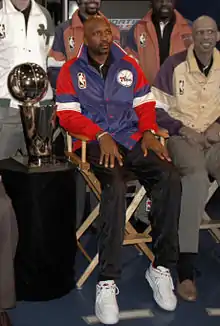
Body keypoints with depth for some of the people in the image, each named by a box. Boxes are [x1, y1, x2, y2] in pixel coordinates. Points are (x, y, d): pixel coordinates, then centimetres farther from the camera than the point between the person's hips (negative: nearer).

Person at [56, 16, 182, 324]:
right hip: (95, 143, -3)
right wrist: (101, 136, -17)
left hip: (132, 139, 4)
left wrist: (149, 132, -5)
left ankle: (161, 268, -16)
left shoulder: (129, 65, 13)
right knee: (115, 186, -35)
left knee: (170, 179, -25)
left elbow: (145, 103, 15)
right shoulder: (71, 70, 3)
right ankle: (107, 282, -31)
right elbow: (68, 115, -4)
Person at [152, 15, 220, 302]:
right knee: (196, 176, -35)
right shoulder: (174, 65, 0)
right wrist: (183, 129, -10)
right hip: (182, 136, -3)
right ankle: (186, 268, -35)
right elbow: (156, 108, 1)